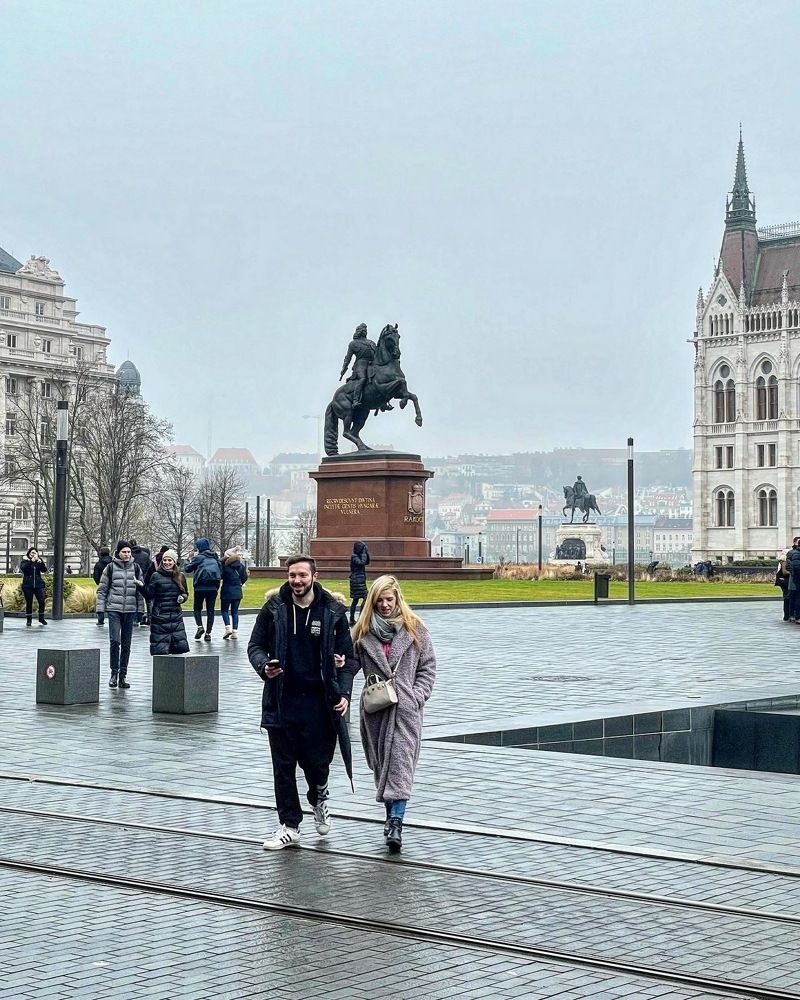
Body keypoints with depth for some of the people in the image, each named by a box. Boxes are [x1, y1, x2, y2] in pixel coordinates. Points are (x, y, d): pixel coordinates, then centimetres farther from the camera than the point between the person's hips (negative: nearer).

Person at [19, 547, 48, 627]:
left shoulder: (39, 562, 11)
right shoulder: (25, 561, 5)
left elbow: (44, 570, -3)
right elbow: (23, 568, -16)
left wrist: (40, 562, -19)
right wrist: (31, 561, -22)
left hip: (38, 585, 2)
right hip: (28, 585, -2)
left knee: (42, 601, -7)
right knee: (29, 603, 1)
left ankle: (41, 618, 9)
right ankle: (29, 620, 11)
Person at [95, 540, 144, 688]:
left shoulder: (136, 568, 9)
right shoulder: (110, 568, 2)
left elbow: (141, 589, 12)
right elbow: (102, 589, 5)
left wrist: (140, 610, 6)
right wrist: (100, 608, -1)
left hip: (130, 610, 2)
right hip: (114, 609, -2)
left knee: (126, 644, 5)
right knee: (114, 641, -12)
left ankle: (123, 674, 12)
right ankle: (114, 672, -1)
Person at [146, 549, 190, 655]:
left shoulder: (180, 576, 8)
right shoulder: (156, 576, -2)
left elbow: (185, 593, 20)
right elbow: (149, 594, -5)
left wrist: (182, 597, -2)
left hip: (176, 617, 4)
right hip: (160, 617, -4)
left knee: (181, 646, 0)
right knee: (160, 650, -4)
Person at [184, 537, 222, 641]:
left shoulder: (198, 557, -4)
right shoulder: (215, 558, 10)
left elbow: (187, 569, 2)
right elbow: (221, 571, 10)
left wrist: (187, 561, 20)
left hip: (200, 587, -3)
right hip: (213, 587, 4)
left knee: (197, 608, 12)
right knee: (210, 610, 7)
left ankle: (200, 626, -9)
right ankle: (208, 633, 3)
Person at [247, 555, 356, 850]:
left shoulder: (333, 611, 0)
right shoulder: (274, 609, 1)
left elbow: (347, 657, 6)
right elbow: (255, 645, 9)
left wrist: (344, 692, -7)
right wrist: (264, 666, -13)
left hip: (318, 701, -1)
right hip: (281, 701, 1)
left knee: (317, 761, 1)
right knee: (283, 767, 5)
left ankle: (319, 798, 34)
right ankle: (289, 825, 17)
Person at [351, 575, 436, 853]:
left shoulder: (415, 629, 3)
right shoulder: (362, 631, 6)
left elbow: (427, 666, 5)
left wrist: (418, 695, -5)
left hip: (405, 708, -3)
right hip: (375, 708, 3)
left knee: (400, 762, -10)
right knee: (381, 762, 9)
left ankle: (396, 822, -16)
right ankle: (391, 816, 22)